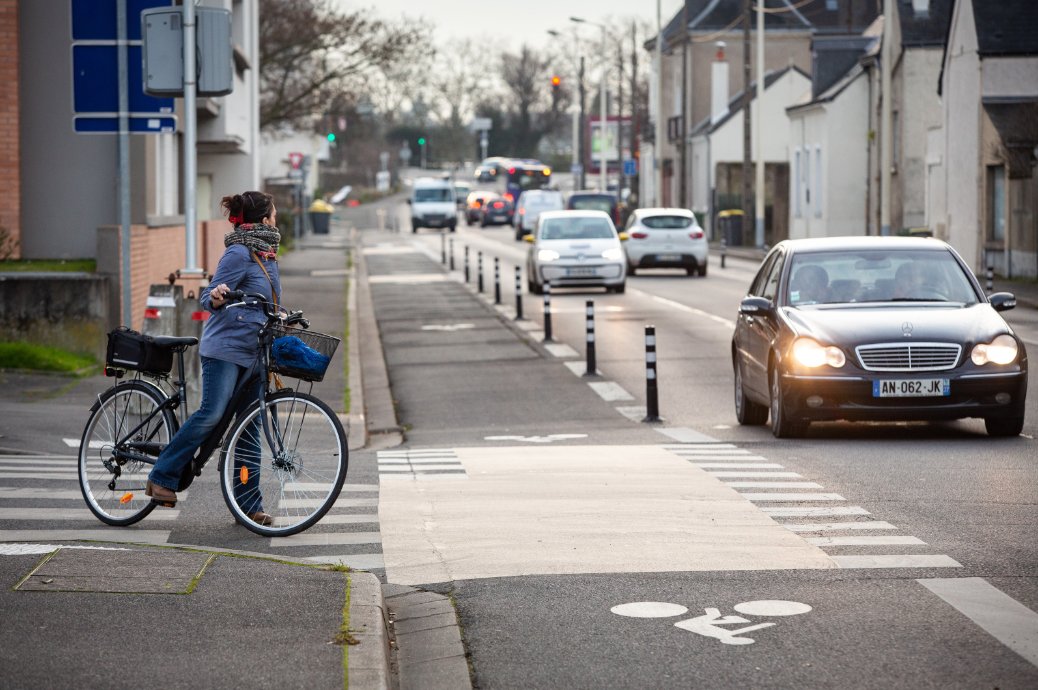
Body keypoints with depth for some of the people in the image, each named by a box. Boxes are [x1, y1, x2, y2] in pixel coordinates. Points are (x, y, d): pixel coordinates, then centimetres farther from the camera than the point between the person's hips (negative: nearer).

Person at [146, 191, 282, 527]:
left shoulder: (267, 255, 18)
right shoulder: (238, 253, -9)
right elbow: (211, 296, -13)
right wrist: (216, 298, -35)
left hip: (254, 354, 9)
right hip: (225, 348, -9)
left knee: (250, 427, 6)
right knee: (212, 414, -20)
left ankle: (249, 504, 8)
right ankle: (162, 477, -9)